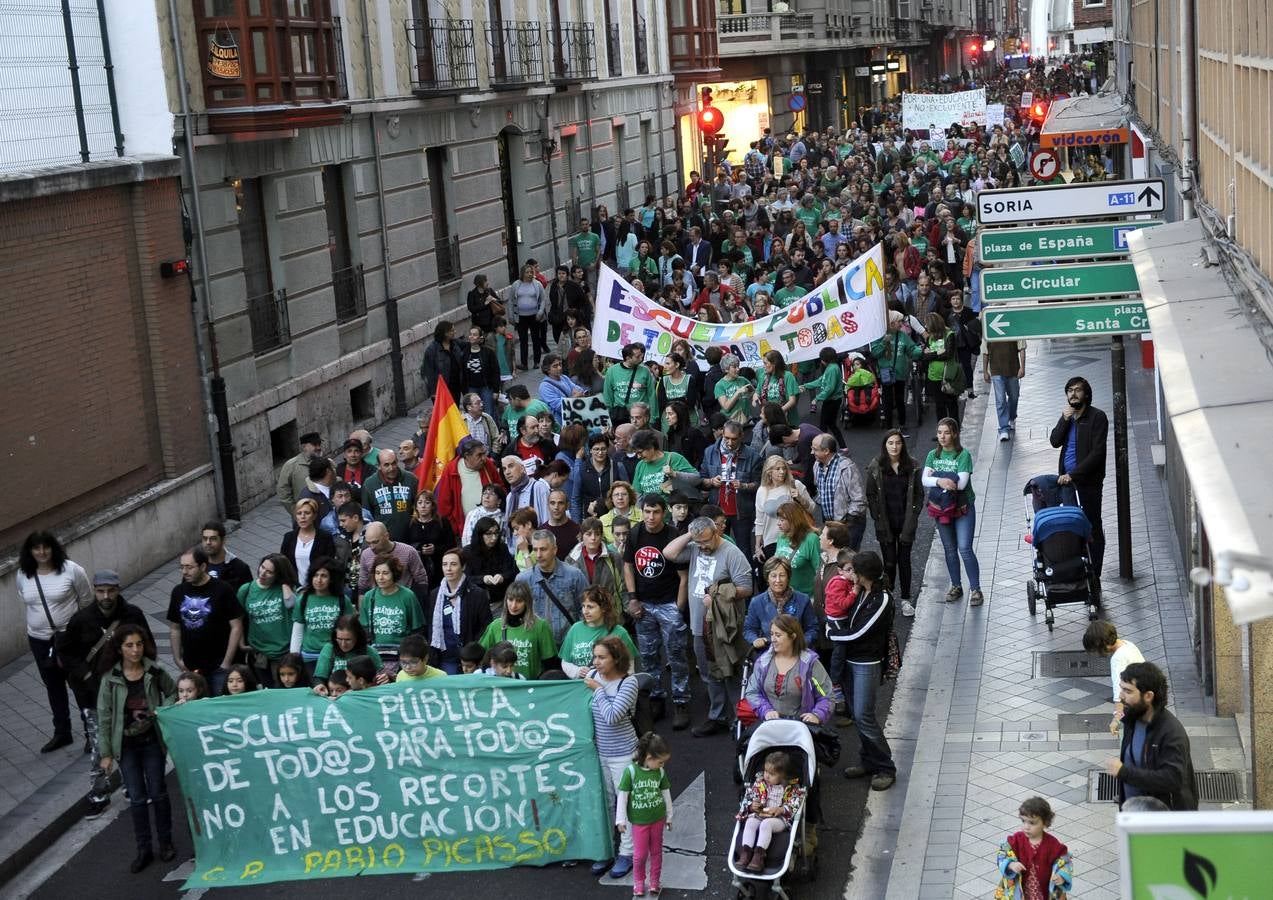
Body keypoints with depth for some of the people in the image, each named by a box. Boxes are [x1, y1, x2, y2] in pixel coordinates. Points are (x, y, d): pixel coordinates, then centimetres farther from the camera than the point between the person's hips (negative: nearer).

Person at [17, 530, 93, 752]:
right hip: (39, 640, 4)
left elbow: (86, 601, -4)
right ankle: (62, 733, 31)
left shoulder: (71, 569, -15)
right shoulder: (23, 575, -4)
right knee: (53, 687, 17)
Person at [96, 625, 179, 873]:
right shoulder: (110, 679, -10)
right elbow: (104, 717, -5)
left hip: (152, 742, 0)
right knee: (137, 798, 5)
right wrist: (106, 753, -4)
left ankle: (166, 843, 25)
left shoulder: (155, 672, -8)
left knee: (158, 793, 9)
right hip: (126, 746, 0)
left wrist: (163, 709, -13)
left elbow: (173, 692, 8)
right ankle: (144, 849, 16)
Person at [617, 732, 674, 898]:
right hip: (639, 820, -3)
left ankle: (655, 881, 28)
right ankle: (638, 881, 25)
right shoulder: (631, 771, -18)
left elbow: (666, 794, 6)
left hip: (657, 818, 3)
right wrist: (621, 820, -9)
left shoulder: (660, 772, -7)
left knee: (656, 851, 12)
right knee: (640, 854, 4)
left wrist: (669, 816, 13)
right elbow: (622, 795, -12)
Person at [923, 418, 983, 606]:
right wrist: (940, 481, -29)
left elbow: (961, 483, -21)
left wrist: (936, 477, -17)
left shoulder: (963, 455, -11)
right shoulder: (933, 455, 3)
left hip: (963, 508, -5)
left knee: (965, 549, -9)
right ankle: (956, 586, 27)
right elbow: (924, 480, -10)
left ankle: (976, 589, 1)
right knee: (949, 549, 13)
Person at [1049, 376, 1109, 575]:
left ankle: (1094, 573, 4)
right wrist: (1065, 420, -13)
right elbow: (1055, 441, 2)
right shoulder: (1067, 415, 12)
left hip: (1088, 481, -6)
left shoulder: (1097, 417, -10)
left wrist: (1072, 474, -21)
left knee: (1093, 527, 0)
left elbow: (1097, 452, -17)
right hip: (1067, 478, 6)